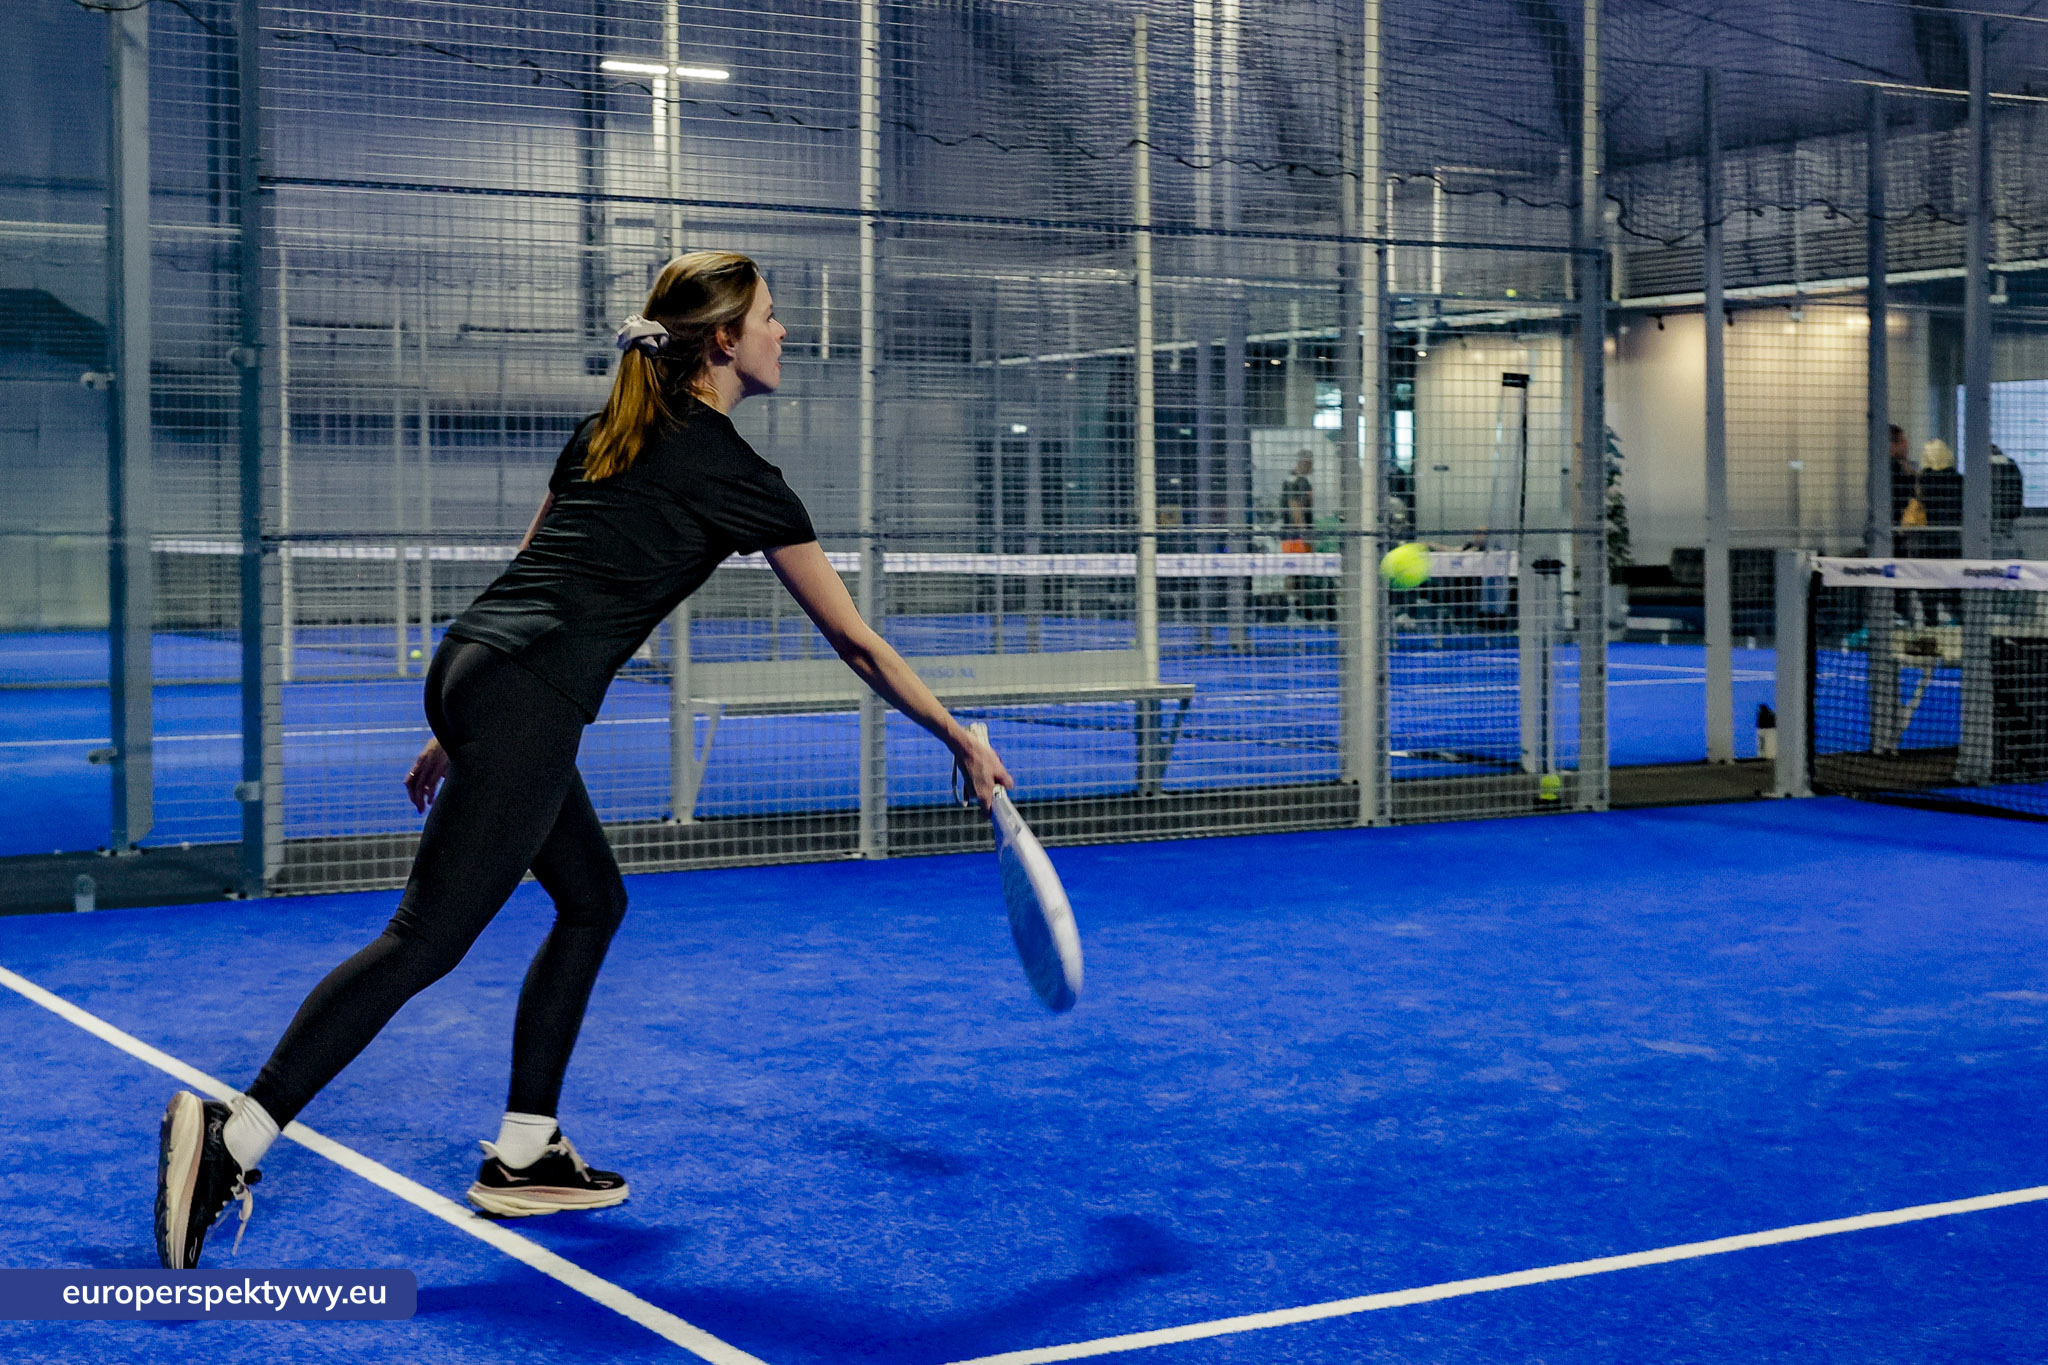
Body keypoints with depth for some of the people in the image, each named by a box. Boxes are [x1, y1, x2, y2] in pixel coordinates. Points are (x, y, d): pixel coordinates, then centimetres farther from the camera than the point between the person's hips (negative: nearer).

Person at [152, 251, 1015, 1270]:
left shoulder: (608, 432, 19)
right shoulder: (739, 478, -2)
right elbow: (857, 644, 5)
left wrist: (459, 731, 26)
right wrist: (964, 742, 15)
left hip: (468, 662, 9)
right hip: (524, 699, -9)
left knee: (592, 901, 18)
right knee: (424, 941, -8)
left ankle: (523, 1155, 20)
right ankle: (230, 1140, -13)